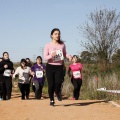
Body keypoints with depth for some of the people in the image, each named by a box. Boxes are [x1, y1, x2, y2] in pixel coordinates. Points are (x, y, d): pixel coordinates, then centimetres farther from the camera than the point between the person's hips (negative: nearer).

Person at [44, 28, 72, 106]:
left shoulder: (62, 44, 4)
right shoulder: (48, 45, -3)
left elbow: (64, 54, 14)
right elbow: (45, 57, -5)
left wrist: (68, 56, -8)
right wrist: (51, 55, -25)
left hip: (59, 66, 1)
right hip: (50, 66, -1)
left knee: (58, 82, -18)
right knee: (51, 84, -1)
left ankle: (57, 92, 18)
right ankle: (52, 100, 20)